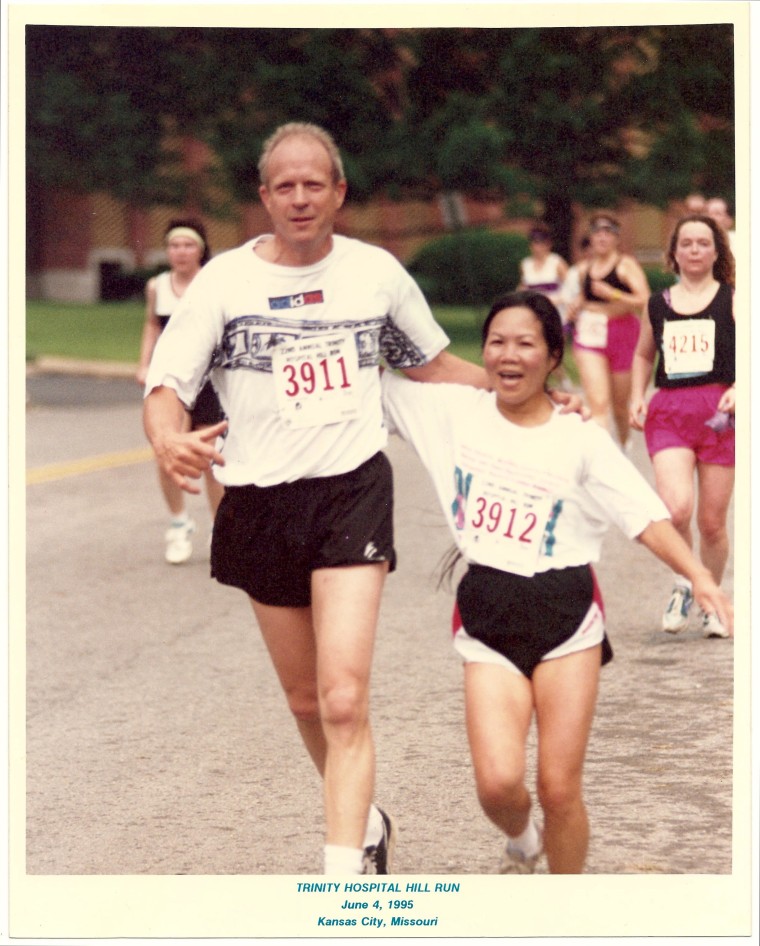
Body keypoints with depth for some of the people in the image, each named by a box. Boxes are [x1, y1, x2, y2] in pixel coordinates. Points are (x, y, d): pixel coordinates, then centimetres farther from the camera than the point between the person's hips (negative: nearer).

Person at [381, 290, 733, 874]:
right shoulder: (455, 412, 4)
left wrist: (699, 576, -20)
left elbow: (646, 515, -7)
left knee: (560, 788, -2)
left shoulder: (581, 438, -1)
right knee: (498, 782, -13)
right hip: (487, 618, 1)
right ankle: (521, 845, 24)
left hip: (566, 613, -1)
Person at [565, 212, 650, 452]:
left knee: (620, 405, 13)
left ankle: (624, 447, 40)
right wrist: (576, 306, 7)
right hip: (589, 334, 2)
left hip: (622, 334, -2)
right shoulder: (585, 269, 10)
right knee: (598, 402, -16)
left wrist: (612, 294, -24)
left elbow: (644, 300, -15)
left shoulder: (626, 265, -5)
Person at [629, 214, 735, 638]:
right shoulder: (657, 305, 14)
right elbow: (644, 355, 27)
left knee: (712, 521, 3)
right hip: (668, 412, 1)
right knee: (676, 508, -20)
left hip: (718, 411, -1)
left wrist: (739, 390, -22)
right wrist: (637, 397, 12)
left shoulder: (732, 300, 5)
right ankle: (682, 586, 6)